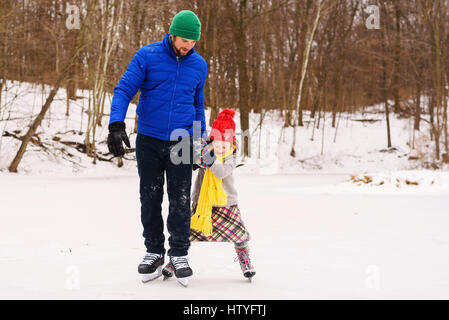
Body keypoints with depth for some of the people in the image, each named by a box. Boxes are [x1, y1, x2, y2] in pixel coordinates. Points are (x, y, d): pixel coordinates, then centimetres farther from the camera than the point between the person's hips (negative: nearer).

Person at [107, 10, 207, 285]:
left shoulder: (199, 65, 6)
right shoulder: (147, 56, -4)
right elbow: (124, 90, -8)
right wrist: (117, 125, -23)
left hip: (180, 141, 1)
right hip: (148, 141, -1)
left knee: (180, 200, -3)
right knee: (150, 198, 6)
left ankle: (179, 254, 8)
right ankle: (154, 252, 18)